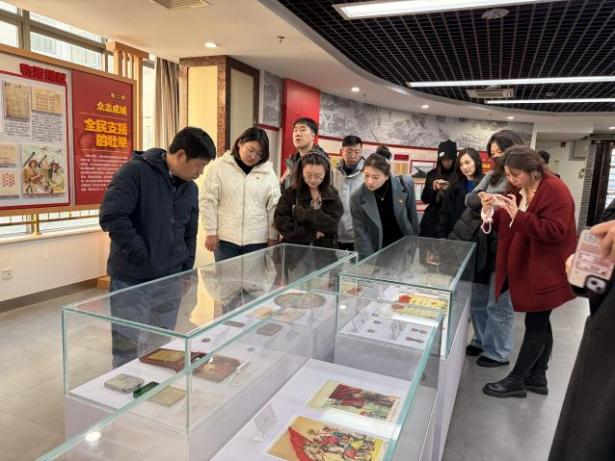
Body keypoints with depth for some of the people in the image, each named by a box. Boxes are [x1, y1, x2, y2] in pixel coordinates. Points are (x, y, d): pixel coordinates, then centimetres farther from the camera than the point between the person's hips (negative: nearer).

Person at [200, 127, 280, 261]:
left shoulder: (268, 171, 4)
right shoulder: (218, 167, -2)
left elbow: (274, 206, 5)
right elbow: (208, 201, -2)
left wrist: (272, 236, 3)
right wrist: (211, 232, -5)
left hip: (257, 240, 2)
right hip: (225, 239, -1)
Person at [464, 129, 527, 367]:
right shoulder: (492, 176, 8)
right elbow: (470, 198, 3)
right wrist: (483, 200, -17)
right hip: (484, 248, 7)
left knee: (499, 304, 7)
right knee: (477, 300, 19)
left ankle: (498, 352, 25)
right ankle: (481, 340, 39)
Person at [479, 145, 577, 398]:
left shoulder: (555, 190, -17)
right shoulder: (520, 190, 9)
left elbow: (554, 232, -26)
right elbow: (508, 226, 11)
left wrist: (519, 215, -30)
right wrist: (491, 210, -8)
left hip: (546, 272, -9)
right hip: (526, 269, 9)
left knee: (535, 324, 1)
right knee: (540, 323, 17)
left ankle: (516, 380, 10)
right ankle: (537, 377, 28)